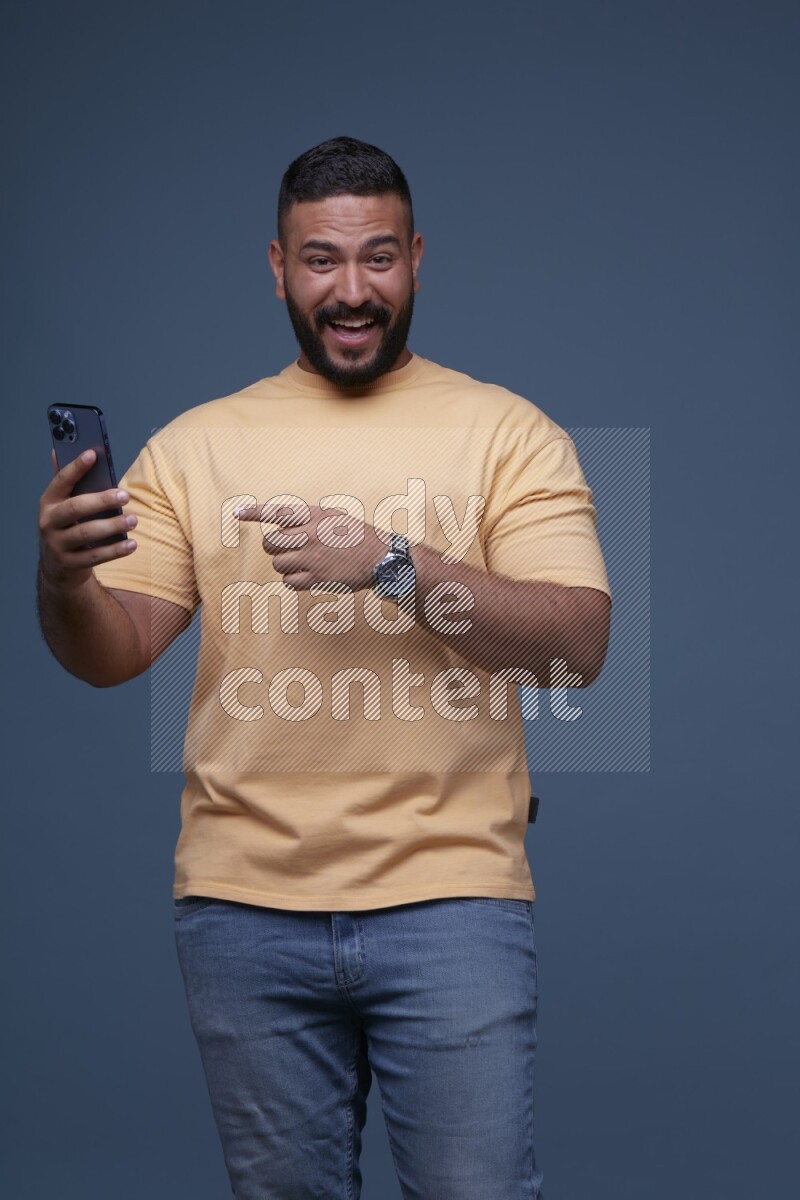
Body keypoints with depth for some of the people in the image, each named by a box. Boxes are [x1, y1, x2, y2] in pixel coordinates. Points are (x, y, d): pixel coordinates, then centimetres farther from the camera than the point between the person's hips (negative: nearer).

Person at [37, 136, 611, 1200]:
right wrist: (63, 579, -19)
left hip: (450, 895, -2)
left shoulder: (508, 431, 2)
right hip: (243, 903, 2)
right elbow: (112, 655, 4)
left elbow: (577, 644, -8)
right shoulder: (195, 444, 9)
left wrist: (392, 563, -21)